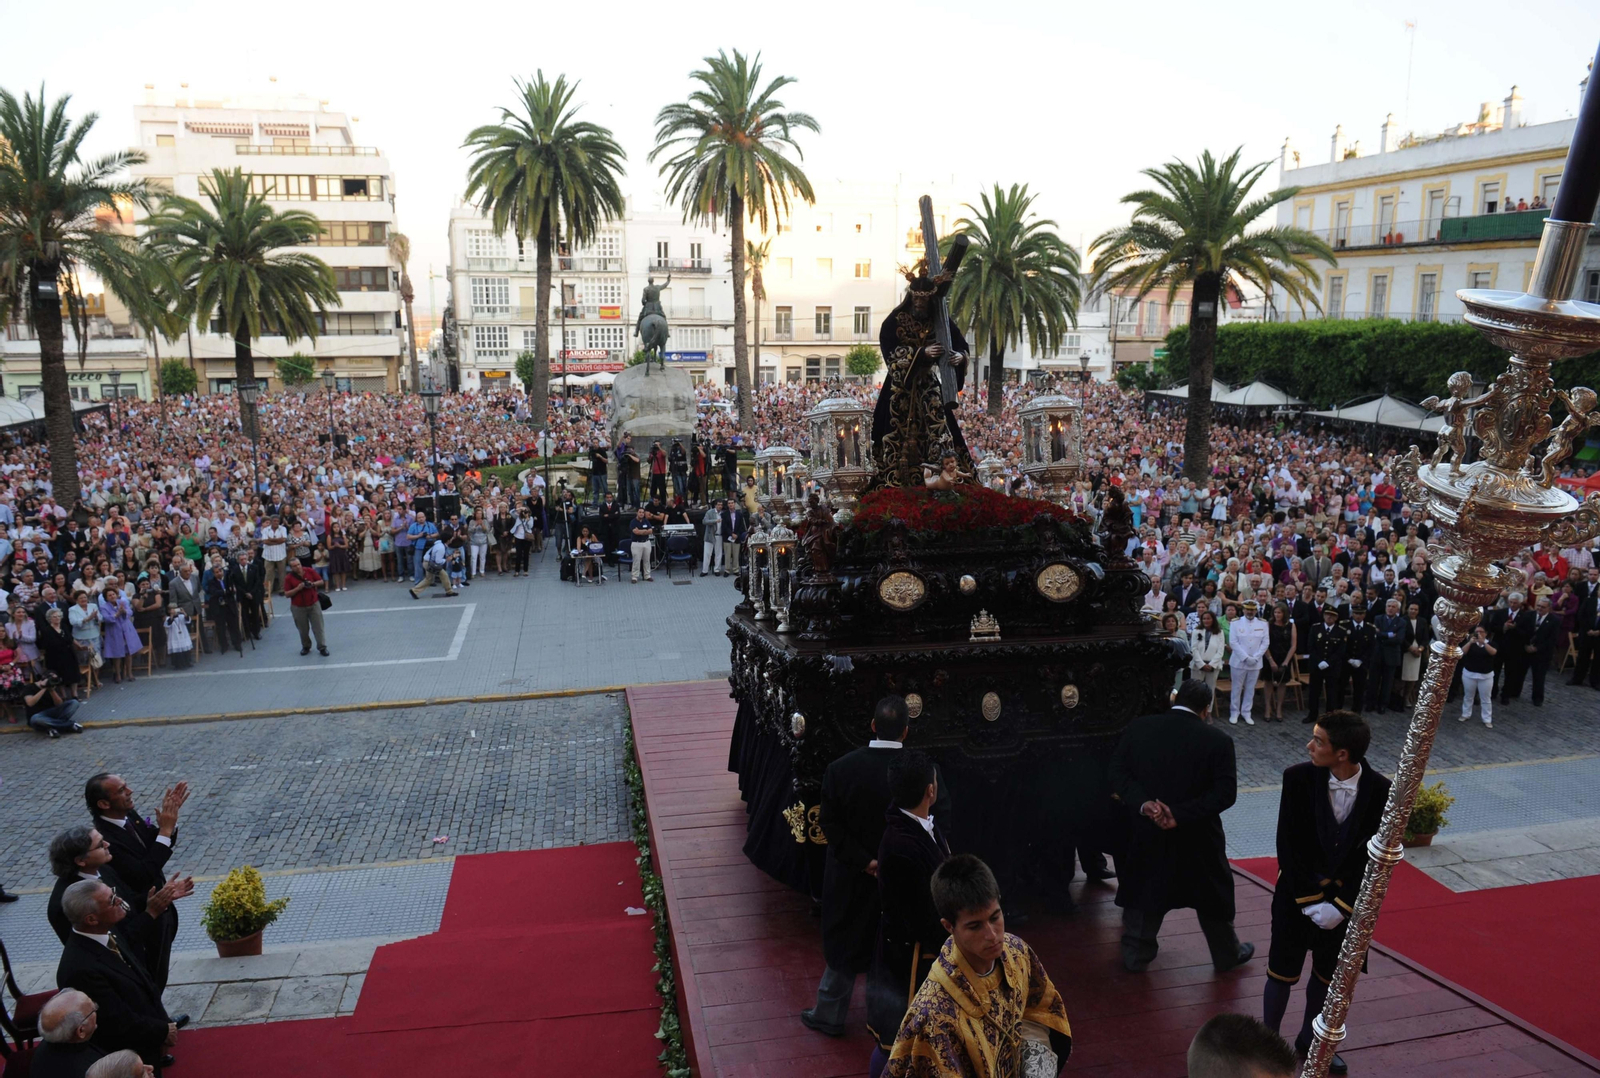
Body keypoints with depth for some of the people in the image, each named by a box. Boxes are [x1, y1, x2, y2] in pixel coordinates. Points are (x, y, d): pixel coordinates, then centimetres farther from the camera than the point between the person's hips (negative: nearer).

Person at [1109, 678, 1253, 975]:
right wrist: (1181, 814, -19)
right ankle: (1227, 954, 36)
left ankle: (1135, 955, 27)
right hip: (1197, 837, -2)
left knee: (1143, 893, 18)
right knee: (1214, 897, 19)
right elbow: (1225, 792, -17)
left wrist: (1143, 803, -17)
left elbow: (1118, 774, -8)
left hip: (1149, 831, 2)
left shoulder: (1138, 728, -6)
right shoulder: (1217, 740, -13)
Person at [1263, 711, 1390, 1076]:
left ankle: (1309, 1038, 40)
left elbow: (1374, 855, -10)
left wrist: (1341, 904, -14)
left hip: (1345, 899, 2)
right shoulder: (1298, 778, -18)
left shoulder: (1380, 791, -16)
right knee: (1284, 972, 8)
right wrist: (1311, 900, -15)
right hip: (1297, 895, -2)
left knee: (1328, 973, 18)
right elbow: (1288, 846, -13)